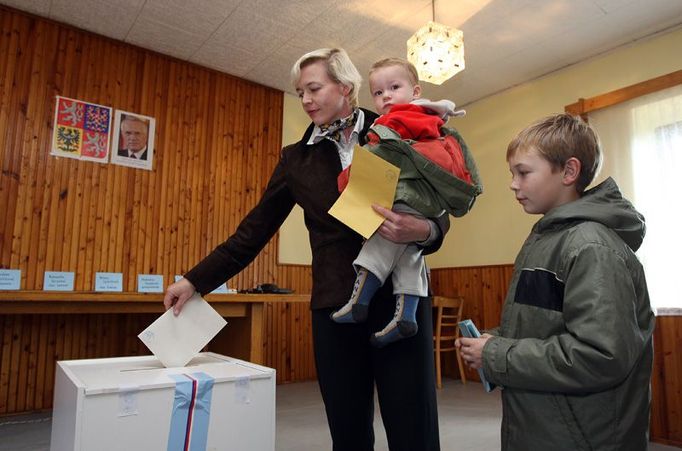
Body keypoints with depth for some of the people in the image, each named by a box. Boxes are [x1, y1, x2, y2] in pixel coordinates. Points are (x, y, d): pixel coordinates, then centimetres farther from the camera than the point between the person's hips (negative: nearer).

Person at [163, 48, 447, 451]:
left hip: (400, 297, -1)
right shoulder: (298, 159, 10)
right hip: (335, 307, 2)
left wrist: (423, 230, -20)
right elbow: (255, 230, 12)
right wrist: (195, 281, 11)